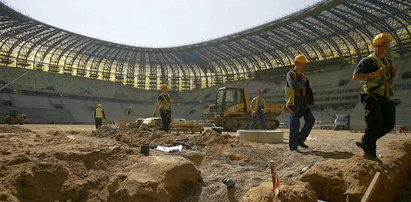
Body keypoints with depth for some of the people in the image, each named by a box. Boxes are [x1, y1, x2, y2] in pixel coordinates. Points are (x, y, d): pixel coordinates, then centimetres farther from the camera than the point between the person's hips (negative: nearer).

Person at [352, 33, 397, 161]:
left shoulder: (388, 61, 17)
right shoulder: (367, 61, -7)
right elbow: (355, 77, -17)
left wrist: (393, 73, 6)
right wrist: (375, 73, -22)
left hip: (384, 98, 8)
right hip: (371, 97, -8)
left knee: (389, 123, 5)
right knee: (374, 124, -10)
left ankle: (364, 142, 14)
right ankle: (369, 152, 0)